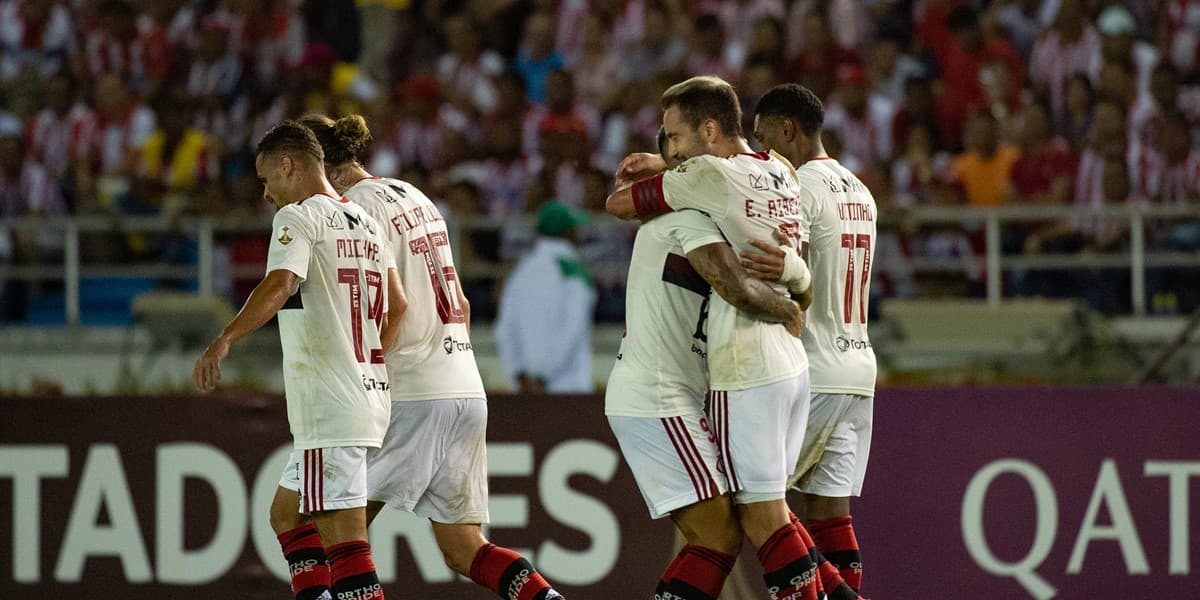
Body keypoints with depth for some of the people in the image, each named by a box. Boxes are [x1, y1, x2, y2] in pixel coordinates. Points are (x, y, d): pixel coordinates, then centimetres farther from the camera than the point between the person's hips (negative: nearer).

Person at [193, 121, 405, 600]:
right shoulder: (365, 223, 17)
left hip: (329, 406, -9)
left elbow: (280, 285, -25)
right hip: (368, 394, 9)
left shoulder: (298, 217, -7)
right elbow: (397, 306, 19)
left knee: (342, 536, -12)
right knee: (287, 512, 20)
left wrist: (225, 339, -34)